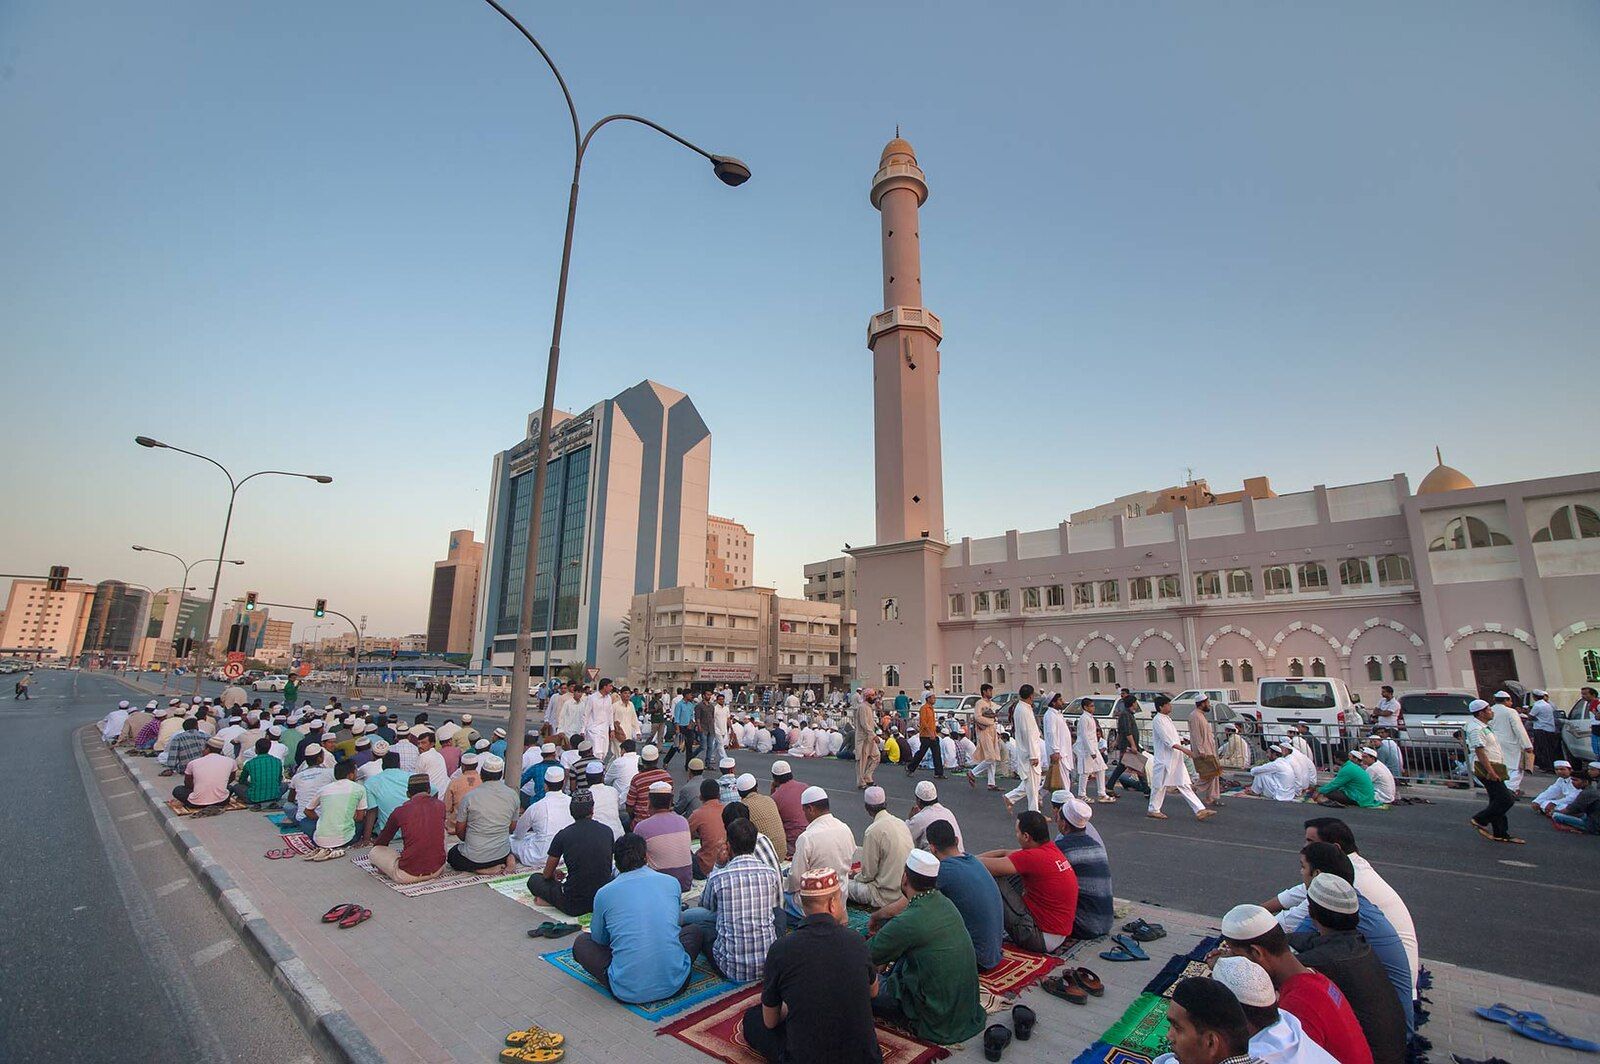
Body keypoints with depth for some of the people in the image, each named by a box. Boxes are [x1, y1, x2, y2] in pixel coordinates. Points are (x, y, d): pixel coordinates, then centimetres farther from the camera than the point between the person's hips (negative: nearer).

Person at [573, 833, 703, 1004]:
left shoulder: (604, 893, 0)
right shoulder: (671, 882, 4)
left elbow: (600, 939, 18)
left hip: (627, 991, -1)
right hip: (674, 984, 2)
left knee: (581, 943, 21)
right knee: (695, 930, 30)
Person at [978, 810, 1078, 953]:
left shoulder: (1035, 857, -24)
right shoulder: (1050, 849, 3)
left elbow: (986, 866, -25)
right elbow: (1005, 853, 12)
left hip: (1042, 938, -9)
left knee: (993, 882, -11)